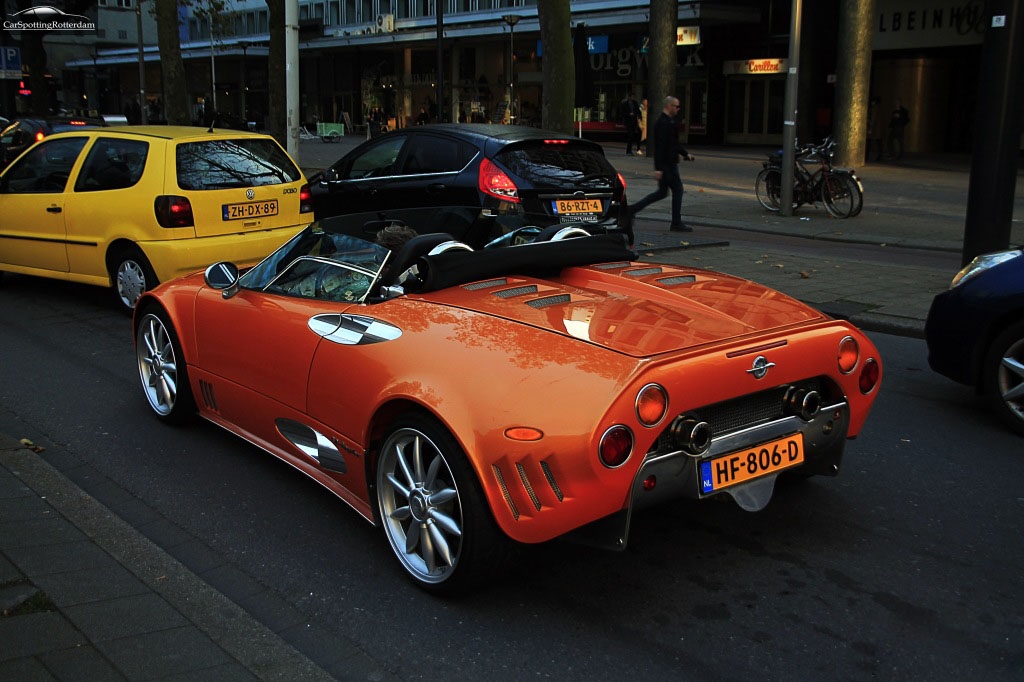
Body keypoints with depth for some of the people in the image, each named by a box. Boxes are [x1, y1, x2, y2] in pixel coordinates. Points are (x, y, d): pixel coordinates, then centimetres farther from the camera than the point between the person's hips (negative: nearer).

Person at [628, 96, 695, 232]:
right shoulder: (663, 123, -17)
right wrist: (658, 168, -26)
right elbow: (660, 146, -23)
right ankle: (676, 223, 5)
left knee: (662, 192, 14)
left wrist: (685, 153, 21)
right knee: (677, 189, -2)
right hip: (667, 164, -10)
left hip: (668, 163, 10)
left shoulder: (668, 121, 15)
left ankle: (633, 209, 13)